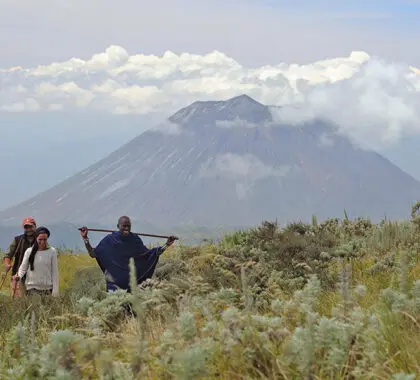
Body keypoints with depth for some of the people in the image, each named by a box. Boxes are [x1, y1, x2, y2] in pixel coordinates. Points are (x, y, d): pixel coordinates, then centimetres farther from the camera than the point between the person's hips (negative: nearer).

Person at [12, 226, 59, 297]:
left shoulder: (52, 251, -1)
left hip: (47, 288, 0)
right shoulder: (29, 251, 0)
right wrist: (19, 276, -18)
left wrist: (55, 290, -2)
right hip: (32, 287, 0)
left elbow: (54, 272, 1)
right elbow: (23, 268, 4)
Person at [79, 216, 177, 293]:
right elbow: (93, 253, -2)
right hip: (114, 282, -2)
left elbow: (148, 254, 7)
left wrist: (166, 245, 1)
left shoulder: (135, 240, 1)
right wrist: (85, 238, -12)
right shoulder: (109, 240, -4)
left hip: (130, 282, 2)